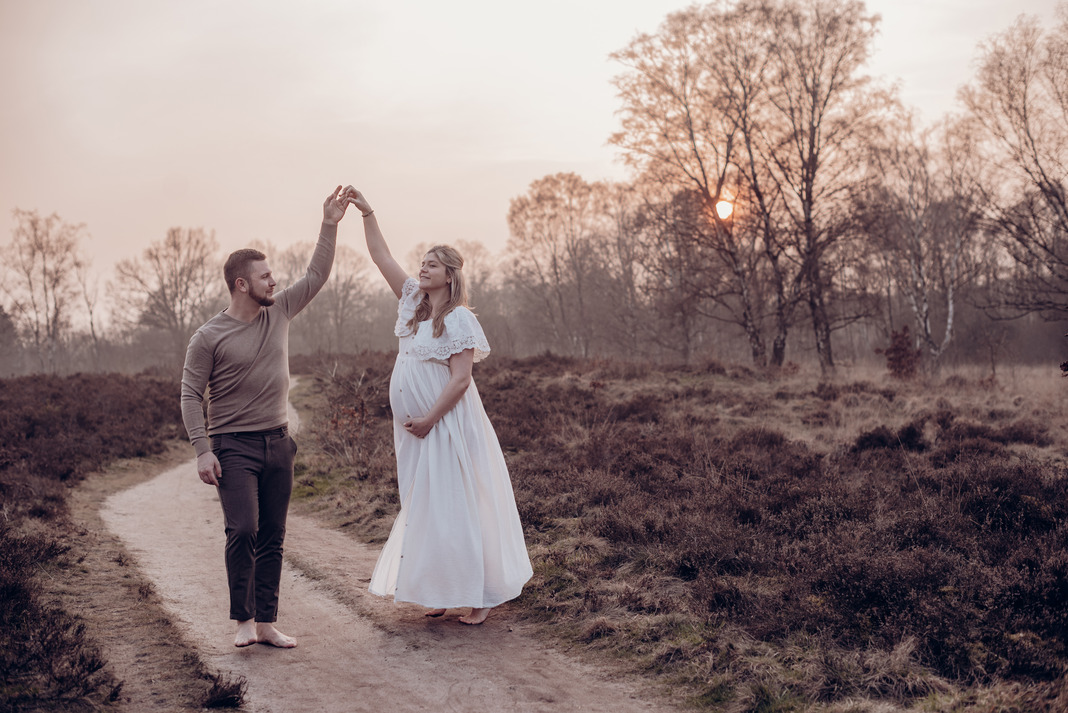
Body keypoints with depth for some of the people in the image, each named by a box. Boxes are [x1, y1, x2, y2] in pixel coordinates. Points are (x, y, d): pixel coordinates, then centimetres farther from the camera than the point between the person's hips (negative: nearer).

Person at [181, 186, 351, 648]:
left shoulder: (279, 312, 6)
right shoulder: (209, 337, -7)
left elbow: (316, 276, 12)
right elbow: (191, 395, -6)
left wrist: (329, 226, 6)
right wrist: (202, 450, -15)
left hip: (278, 442, 5)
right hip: (233, 446, -5)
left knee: (272, 537, 6)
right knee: (243, 529, -17)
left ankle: (267, 623, 13)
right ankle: (244, 620, -2)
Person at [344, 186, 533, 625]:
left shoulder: (459, 319, -12)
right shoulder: (414, 302, 9)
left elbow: (460, 378, -17)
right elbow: (381, 257, 9)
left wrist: (429, 419, -18)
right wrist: (367, 213, 0)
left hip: (448, 425, -7)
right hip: (417, 427, 7)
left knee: (458, 508, -5)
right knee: (425, 509, 11)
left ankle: (481, 596, 3)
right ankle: (439, 591, 20)